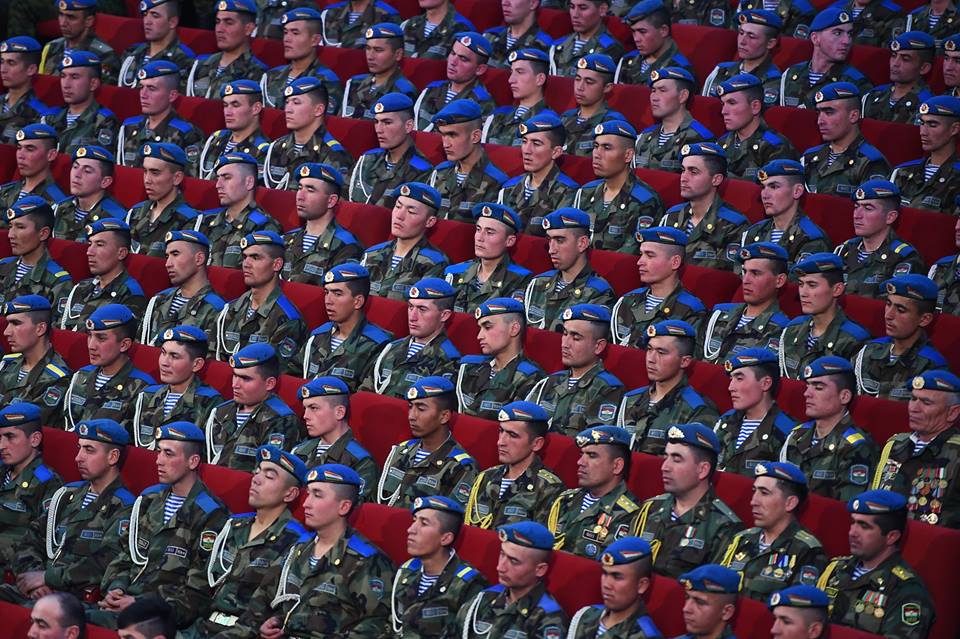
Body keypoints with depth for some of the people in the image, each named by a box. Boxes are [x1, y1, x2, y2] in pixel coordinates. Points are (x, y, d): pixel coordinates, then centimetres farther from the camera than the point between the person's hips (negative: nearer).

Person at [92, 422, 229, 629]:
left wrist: (138, 603, -12)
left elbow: (197, 593, -8)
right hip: (126, 601, 7)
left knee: (89, 620, -32)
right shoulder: (149, 500, 18)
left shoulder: (210, 517, -5)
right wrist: (115, 589, 3)